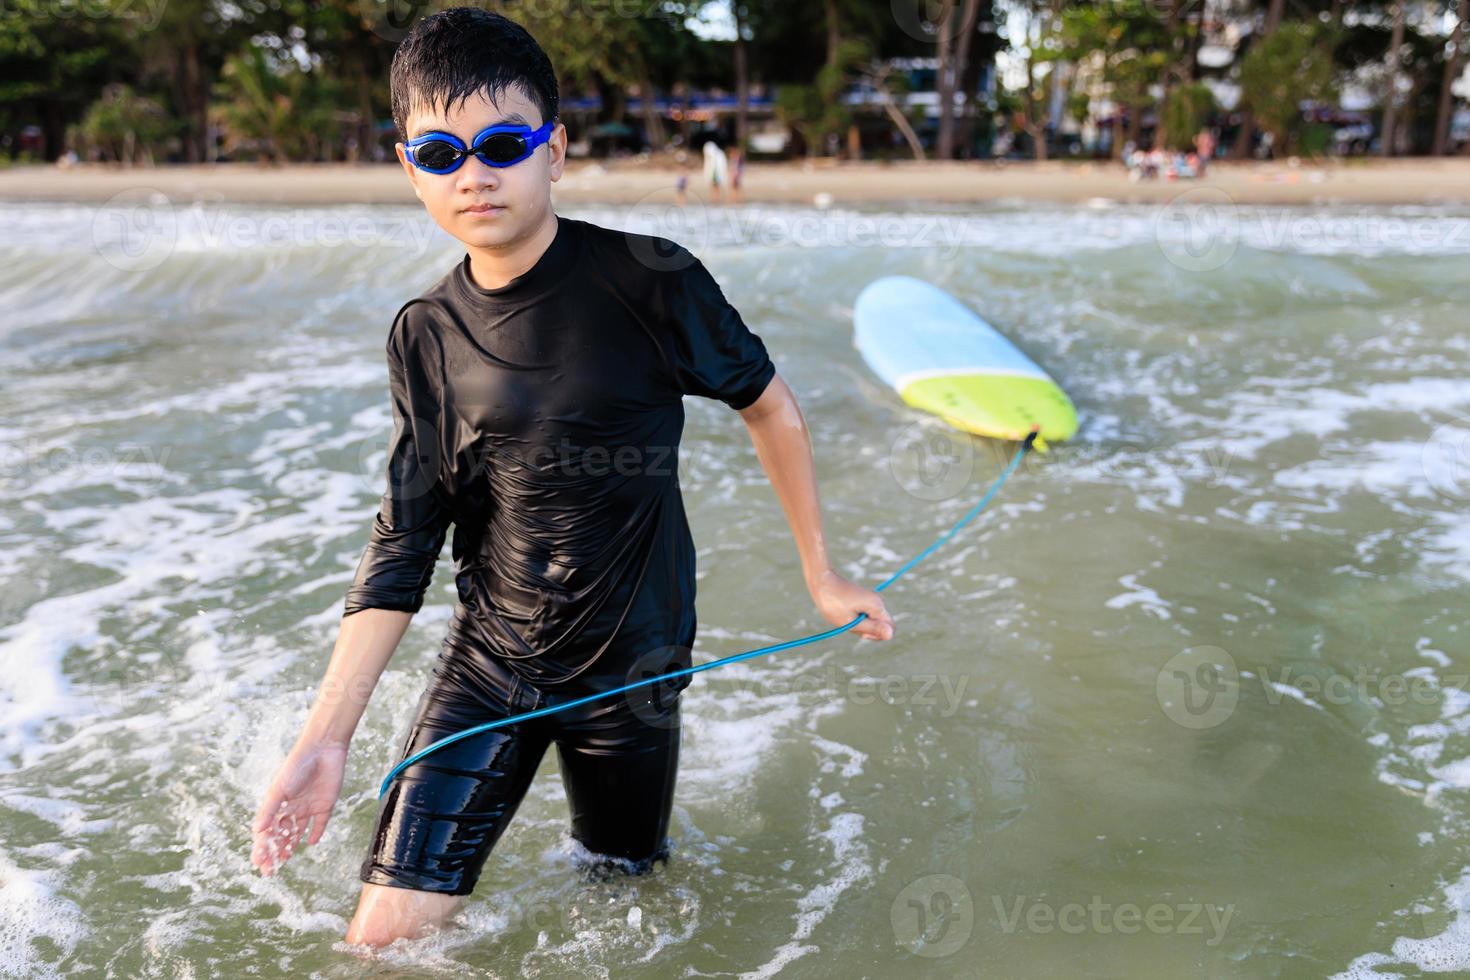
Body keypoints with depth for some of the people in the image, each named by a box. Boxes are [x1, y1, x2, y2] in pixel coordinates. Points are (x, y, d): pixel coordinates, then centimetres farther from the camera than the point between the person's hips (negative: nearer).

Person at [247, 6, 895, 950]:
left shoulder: (648, 281, -16)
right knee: (384, 935, -2)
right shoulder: (425, 337, -4)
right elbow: (403, 546, -1)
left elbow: (770, 404, -1)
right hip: (486, 665, 2)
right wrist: (326, 734, -6)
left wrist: (823, 575, 5)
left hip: (630, 664, -2)